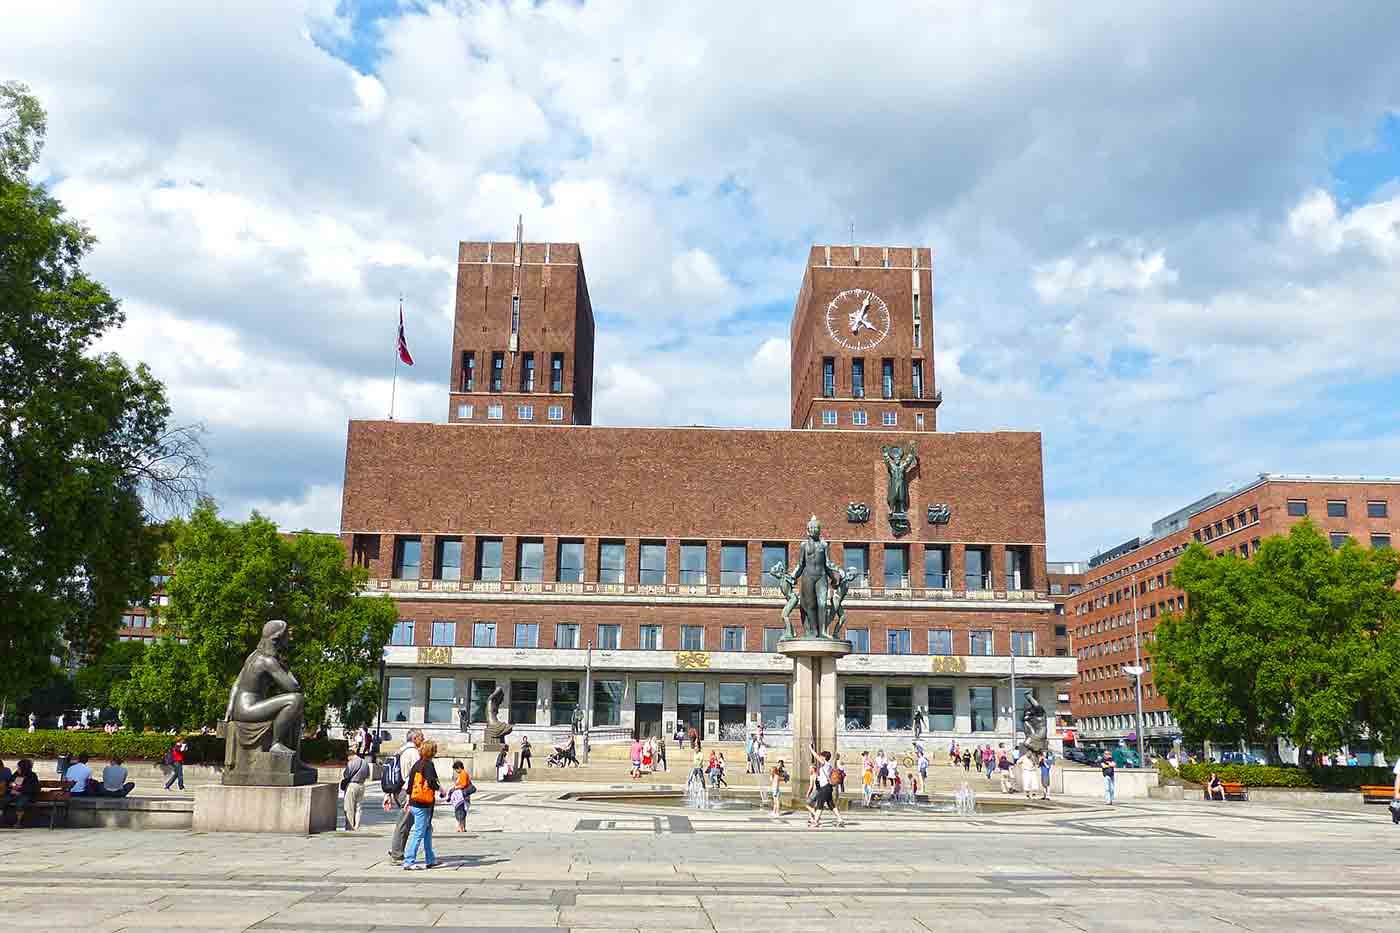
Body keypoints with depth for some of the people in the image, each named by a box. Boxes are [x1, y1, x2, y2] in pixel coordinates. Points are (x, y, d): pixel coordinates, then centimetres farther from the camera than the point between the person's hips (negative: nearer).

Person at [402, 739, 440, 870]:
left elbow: (410, 782, 13)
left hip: (414, 802, 8)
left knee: (428, 830, 18)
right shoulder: (428, 764, -14)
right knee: (419, 833, -3)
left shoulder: (417, 764, 9)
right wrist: (439, 788, -3)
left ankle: (430, 860, 23)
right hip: (423, 805, -8)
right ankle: (409, 862, -1)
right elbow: (431, 782, -23)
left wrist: (409, 799, 19)